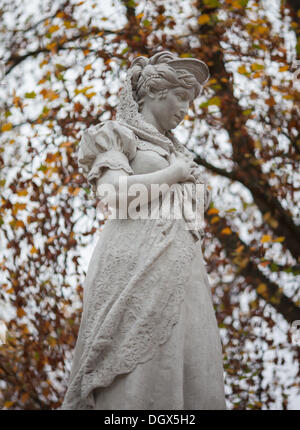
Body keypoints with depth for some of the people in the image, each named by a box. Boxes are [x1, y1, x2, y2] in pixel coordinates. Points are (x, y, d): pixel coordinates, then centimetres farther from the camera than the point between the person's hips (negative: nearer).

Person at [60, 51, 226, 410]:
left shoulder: (175, 151, 28)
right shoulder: (116, 135, 8)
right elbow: (112, 192, -10)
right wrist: (173, 174, -1)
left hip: (181, 270, 7)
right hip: (137, 266, -7)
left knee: (193, 378, -5)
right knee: (136, 375, -16)